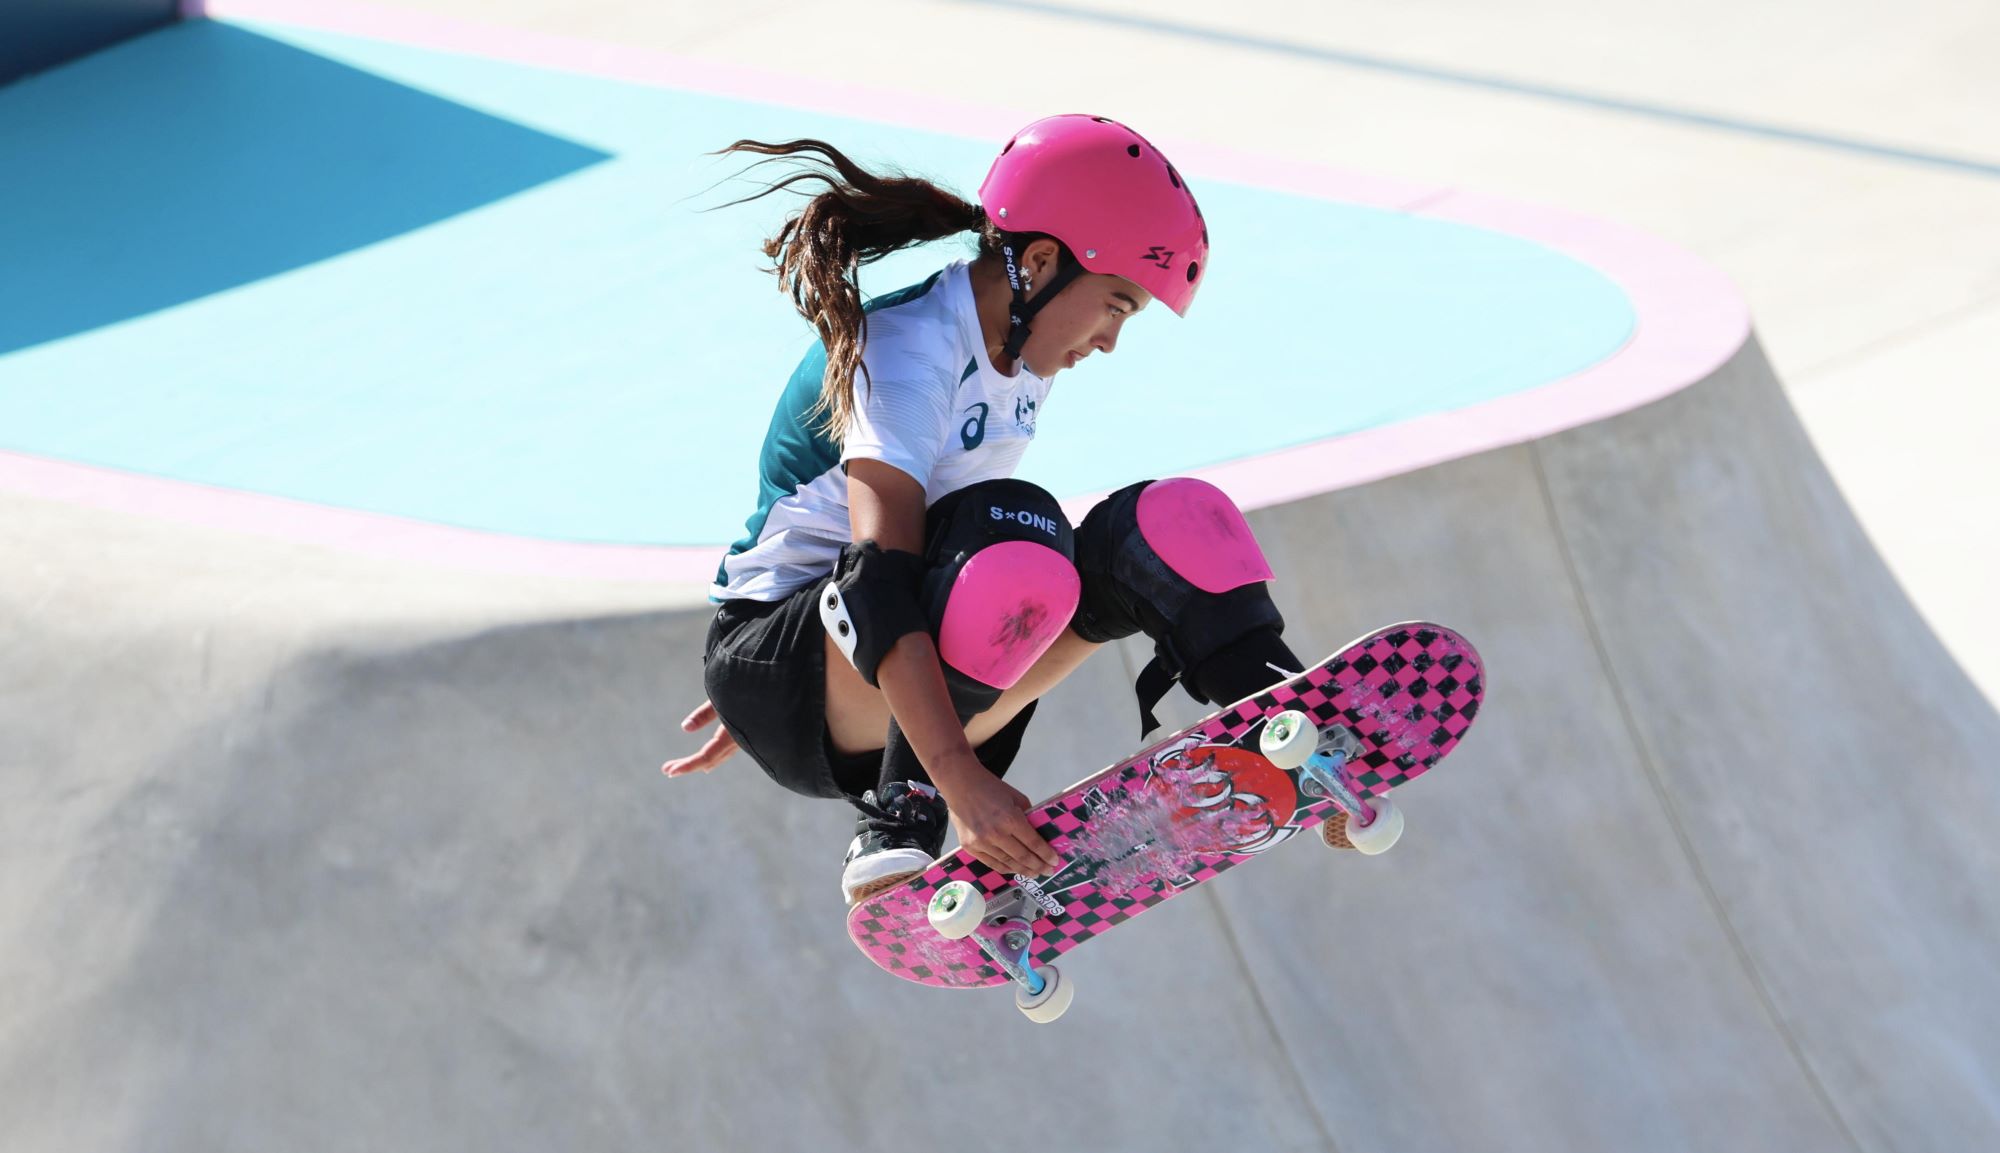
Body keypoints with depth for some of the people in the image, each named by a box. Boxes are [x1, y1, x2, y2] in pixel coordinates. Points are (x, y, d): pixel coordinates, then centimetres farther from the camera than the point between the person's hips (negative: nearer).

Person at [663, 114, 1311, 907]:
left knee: (1163, 527, -11)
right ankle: (898, 829, -31)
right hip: (775, 656, -8)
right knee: (1011, 530, -36)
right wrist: (962, 781, -42)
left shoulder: (1018, 355, 8)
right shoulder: (906, 350, -20)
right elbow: (878, 579, -32)